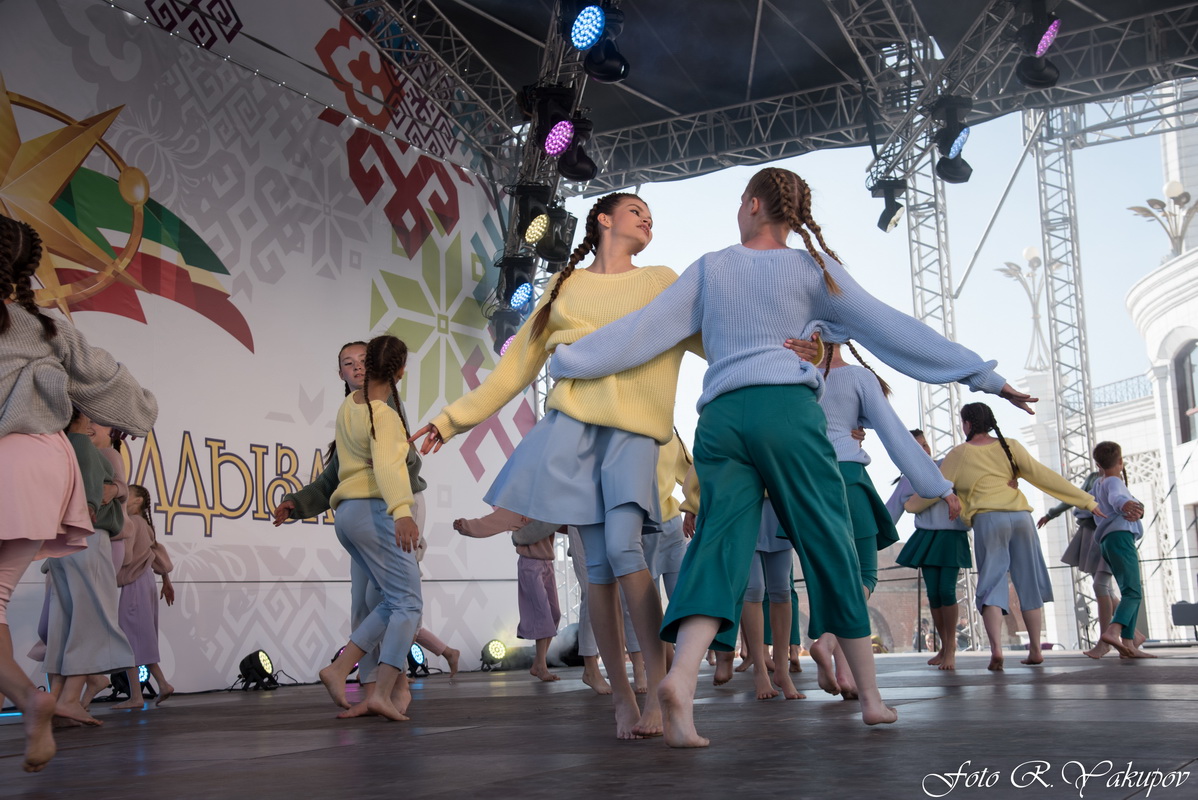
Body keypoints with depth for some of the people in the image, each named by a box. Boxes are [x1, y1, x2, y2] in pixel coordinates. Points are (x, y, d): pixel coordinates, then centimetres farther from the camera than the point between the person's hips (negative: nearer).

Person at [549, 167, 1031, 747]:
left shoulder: (710, 269, 17)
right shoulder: (812, 268, 11)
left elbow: (640, 331, 16)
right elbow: (891, 329, 9)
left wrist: (565, 361, 26)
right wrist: (984, 375, 12)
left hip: (719, 416, 2)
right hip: (787, 410, -2)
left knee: (721, 541, -7)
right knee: (830, 547, 5)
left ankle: (681, 677, -31)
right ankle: (870, 696, 14)